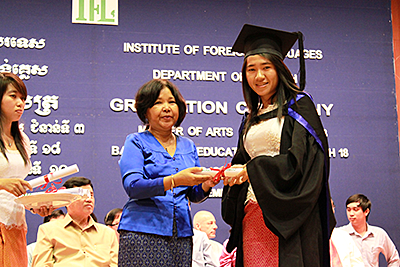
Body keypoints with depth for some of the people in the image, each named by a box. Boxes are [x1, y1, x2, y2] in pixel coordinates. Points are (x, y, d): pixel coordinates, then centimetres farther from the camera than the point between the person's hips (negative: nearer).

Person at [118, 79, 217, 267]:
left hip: (181, 232, 4)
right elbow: (132, 186, -12)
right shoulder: (136, 142, 3)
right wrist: (174, 180, -24)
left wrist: (205, 185, -4)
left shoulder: (188, 146, 17)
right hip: (142, 231, -4)